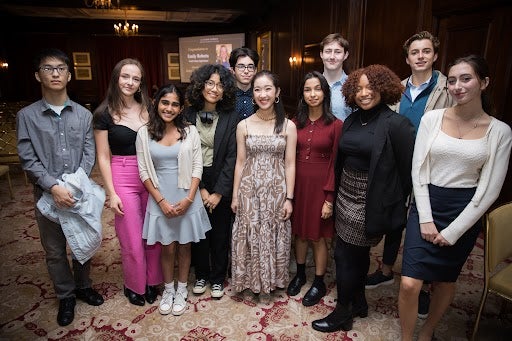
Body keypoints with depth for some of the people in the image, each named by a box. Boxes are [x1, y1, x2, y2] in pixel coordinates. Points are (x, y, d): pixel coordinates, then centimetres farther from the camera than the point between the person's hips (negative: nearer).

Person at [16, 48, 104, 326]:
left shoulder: (83, 114, 1)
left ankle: (83, 286, 38)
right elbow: (28, 159, -6)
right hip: (47, 195, -1)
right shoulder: (27, 116, -2)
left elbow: (89, 154, -1)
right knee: (55, 251, 12)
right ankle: (66, 296, 32)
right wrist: (54, 187, -17)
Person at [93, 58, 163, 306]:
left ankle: (152, 281, 32)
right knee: (132, 240, 6)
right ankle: (135, 286, 31)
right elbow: (103, 157, -2)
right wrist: (111, 193, -6)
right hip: (123, 179, -2)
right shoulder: (104, 114, -3)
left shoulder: (149, 109, 4)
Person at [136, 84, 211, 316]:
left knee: (184, 246, 13)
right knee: (167, 247, 12)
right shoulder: (145, 133, -3)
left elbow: (197, 167, -4)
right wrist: (161, 201, -10)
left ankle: (181, 290, 33)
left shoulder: (190, 131, -3)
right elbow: (143, 170, -3)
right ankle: (168, 290, 35)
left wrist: (189, 199, -13)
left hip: (187, 198, 0)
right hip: (160, 199, 0)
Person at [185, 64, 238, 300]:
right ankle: (201, 274, 36)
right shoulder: (188, 115, -4)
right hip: (194, 183, 1)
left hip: (221, 184, -1)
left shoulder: (231, 117, -7)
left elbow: (232, 157, -9)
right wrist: (200, 189, -10)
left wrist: (218, 192, -13)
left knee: (220, 233, 11)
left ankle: (218, 278, 32)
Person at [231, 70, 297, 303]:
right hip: (249, 190, 1)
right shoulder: (244, 125, 0)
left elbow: (290, 164, -2)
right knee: (250, 236, 9)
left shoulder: (288, 126, -3)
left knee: (273, 237, 11)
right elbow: (240, 162, 3)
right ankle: (253, 280, 33)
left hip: (276, 190, 0)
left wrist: (289, 198, -5)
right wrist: (235, 195, 2)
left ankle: (268, 282, 33)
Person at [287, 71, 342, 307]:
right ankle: (300, 274, 37)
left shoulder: (335, 125, -8)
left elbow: (335, 163, -8)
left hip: (320, 186, -3)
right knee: (299, 232, 16)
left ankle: (319, 283, 28)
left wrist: (330, 198, -11)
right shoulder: (296, 123, 3)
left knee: (318, 236, 9)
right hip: (297, 184, 4)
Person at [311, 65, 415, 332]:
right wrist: (336, 193, 10)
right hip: (346, 195, 7)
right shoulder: (352, 121, 5)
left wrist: (396, 203, -4)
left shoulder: (396, 124, -15)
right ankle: (359, 302, 42)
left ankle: (343, 314, 23)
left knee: (345, 255, 2)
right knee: (357, 254, 21)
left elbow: (407, 169, -11)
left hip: (369, 203, -7)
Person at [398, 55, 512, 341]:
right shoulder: (432, 118, -2)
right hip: (426, 205, 0)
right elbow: (419, 171, -3)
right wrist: (426, 219, -9)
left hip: (465, 212, 0)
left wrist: (452, 231, -8)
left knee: (446, 281, 17)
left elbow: (489, 189, -5)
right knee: (409, 284, -5)